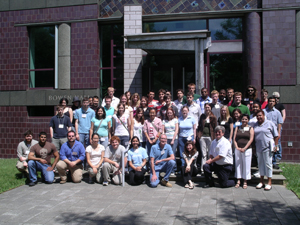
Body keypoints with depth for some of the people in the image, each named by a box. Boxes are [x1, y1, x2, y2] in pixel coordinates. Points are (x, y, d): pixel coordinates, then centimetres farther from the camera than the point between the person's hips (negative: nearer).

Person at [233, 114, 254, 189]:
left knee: (246, 165, 0)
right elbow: (234, 138, 6)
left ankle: (245, 182, 10)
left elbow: (251, 139, -5)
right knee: (238, 165, 5)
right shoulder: (237, 128, 12)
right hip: (237, 149, 3)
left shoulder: (250, 129, 4)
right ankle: (238, 181, 12)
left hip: (247, 149, -3)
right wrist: (236, 147, -8)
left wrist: (244, 148, -13)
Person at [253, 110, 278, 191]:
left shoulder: (270, 123, -1)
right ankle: (261, 182, 20)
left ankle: (269, 183, 6)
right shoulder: (255, 125, 13)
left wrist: (275, 146, -6)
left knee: (268, 164, -2)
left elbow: (276, 136, -1)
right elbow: (253, 136, 17)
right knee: (260, 164, 10)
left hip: (267, 147, -5)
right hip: (258, 148, 5)